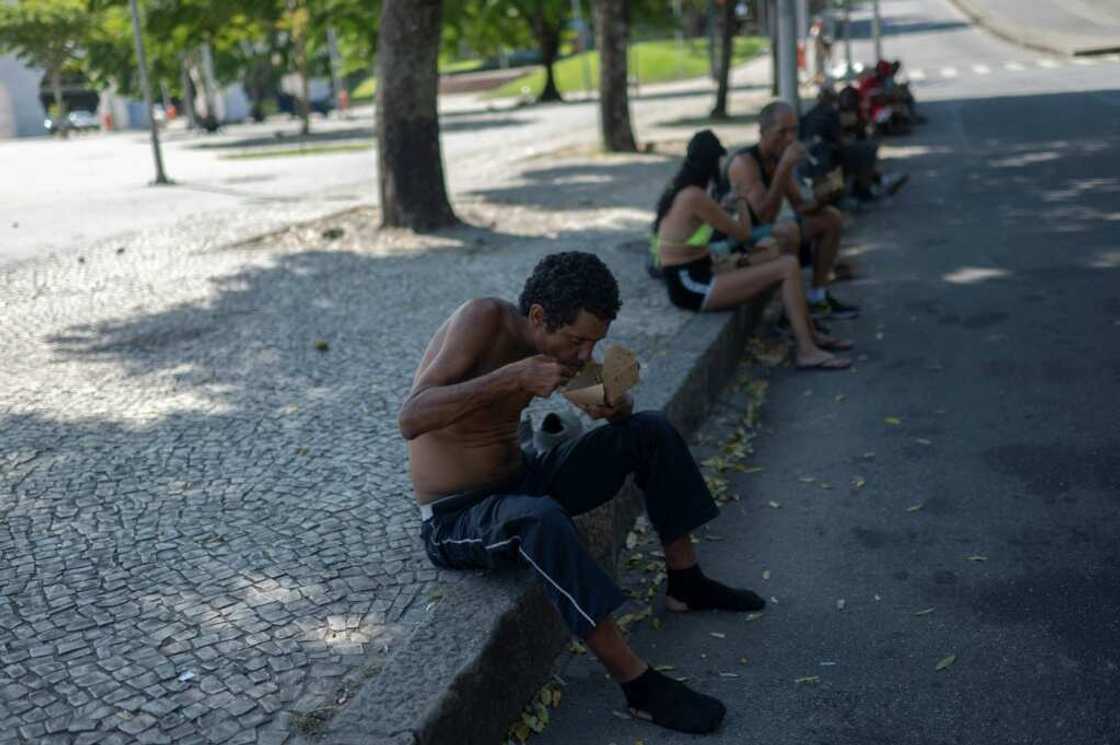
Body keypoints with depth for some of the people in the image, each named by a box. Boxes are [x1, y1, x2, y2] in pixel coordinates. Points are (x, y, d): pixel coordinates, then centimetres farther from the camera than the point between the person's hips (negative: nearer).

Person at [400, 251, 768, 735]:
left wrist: (615, 407, -13)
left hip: (520, 482, 8)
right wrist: (512, 377, -36)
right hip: (454, 519, -7)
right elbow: (410, 420, -32)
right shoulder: (483, 319, -22)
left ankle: (686, 584, 14)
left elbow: (617, 407, 12)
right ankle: (640, 686, -31)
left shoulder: (560, 338, -2)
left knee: (651, 432, 1)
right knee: (541, 518, -41)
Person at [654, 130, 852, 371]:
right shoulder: (695, 197, -20)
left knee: (777, 253, 13)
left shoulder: (678, 188, 9)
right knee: (789, 268, -12)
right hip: (693, 289, -10)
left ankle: (812, 334, 16)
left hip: (690, 276, 10)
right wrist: (741, 197, 7)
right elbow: (743, 233, -9)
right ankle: (806, 352, -8)